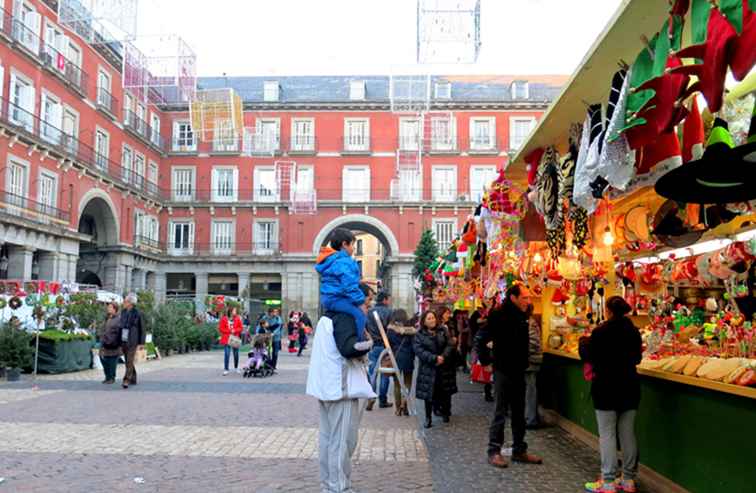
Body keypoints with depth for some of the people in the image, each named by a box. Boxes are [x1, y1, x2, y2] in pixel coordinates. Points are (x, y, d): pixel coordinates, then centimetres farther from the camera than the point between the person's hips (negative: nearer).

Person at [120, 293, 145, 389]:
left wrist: (141, 343, -8)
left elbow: (142, 329, -5)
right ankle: (133, 380, 21)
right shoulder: (123, 313, 9)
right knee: (128, 362, 11)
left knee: (130, 361, -13)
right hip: (124, 341, 6)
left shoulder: (137, 313, -9)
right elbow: (121, 327, 14)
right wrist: (120, 343, 14)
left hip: (133, 342, -6)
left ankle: (126, 381, -18)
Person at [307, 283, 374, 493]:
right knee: (342, 442, -3)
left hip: (324, 387, 10)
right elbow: (349, 348, -30)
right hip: (341, 389, -10)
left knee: (327, 437, 16)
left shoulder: (328, 317, 15)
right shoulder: (345, 318, -16)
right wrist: (368, 344, -15)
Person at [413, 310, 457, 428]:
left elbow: (450, 345, 0)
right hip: (428, 369, -2)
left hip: (444, 368, 2)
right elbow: (419, 351, -12)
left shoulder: (442, 332, 6)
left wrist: (443, 357, -16)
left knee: (445, 392, 8)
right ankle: (428, 418, 12)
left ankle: (445, 413, 29)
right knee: (429, 394, 1)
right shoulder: (419, 335, -2)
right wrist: (434, 358, -20)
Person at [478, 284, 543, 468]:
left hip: (518, 371, 7)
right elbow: (481, 340, -17)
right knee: (501, 413, 0)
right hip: (503, 370, -7)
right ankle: (494, 451, 9)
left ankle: (519, 450, 23)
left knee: (519, 413, 13)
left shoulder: (522, 316, 8)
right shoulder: (498, 315, -15)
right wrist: (486, 360, -13)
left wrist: (524, 362, 13)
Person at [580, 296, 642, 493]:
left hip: (606, 388, -5)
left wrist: (584, 341, 13)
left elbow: (589, 357, -5)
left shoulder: (600, 332, -15)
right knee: (628, 434, 11)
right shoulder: (634, 332, 2)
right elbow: (637, 358, 15)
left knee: (607, 434, 0)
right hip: (629, 388, 5)